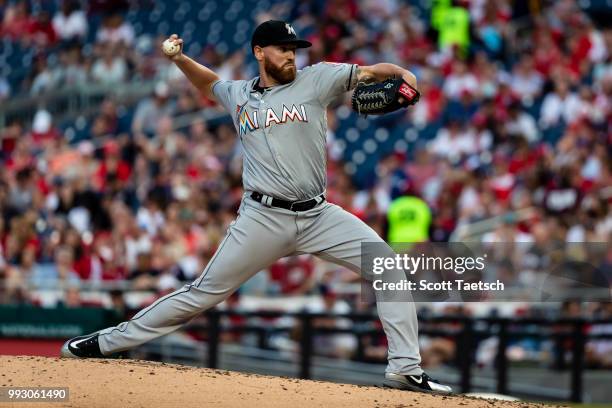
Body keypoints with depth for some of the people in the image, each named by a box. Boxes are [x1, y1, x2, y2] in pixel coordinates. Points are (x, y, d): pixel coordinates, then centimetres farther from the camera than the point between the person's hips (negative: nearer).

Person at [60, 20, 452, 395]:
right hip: (263, 219, -1)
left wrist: (403, 74, -24)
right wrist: (179, 59, 13)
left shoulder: (315, 80, 4)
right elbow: (208, 81, 32)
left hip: (318, 215, 1)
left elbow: (370, 72, -3)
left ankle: (405, 368, -8)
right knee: (204, 292, 0)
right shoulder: (239, 95, 10)